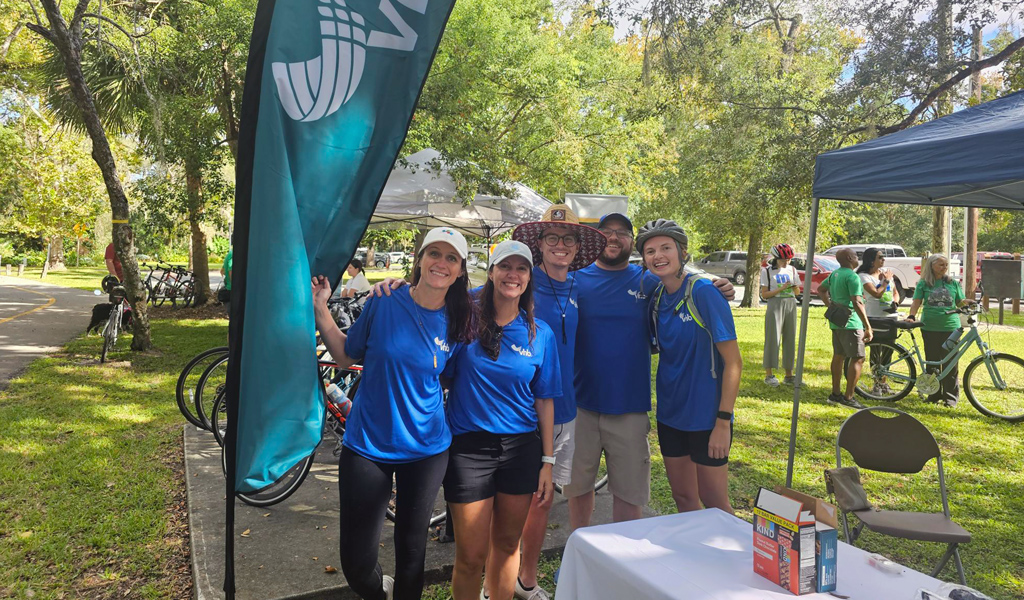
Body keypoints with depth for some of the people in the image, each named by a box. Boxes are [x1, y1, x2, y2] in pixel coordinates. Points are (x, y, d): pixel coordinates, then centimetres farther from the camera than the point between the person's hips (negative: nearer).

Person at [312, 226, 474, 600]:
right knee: (357, 563, 1)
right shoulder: (384, 304, -9)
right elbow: (345, 356, 1)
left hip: (425, 451, 1)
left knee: (412, 549, 15)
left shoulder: (458, 324, -5)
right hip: (367, 446, -1)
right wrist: (320, 308, -7)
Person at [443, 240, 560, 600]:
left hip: (522, 448, 2)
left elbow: (544, 401, 5)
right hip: (468, 448, -2)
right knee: (472, 556, 4)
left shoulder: (540, 334, 3)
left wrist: (548, 461, 3)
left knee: (507, 545, 15)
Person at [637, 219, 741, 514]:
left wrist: (723, 422, -18)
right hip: (670, 413, 6)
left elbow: (733, 362, -17)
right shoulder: (656, 297, 3)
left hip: (706, 416, -6)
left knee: (714, 502, 7)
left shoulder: (704, 293, -16)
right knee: (683, 497, 17)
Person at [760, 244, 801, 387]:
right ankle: (769, 374, 2)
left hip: (791, 305, 5)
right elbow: (764, 294, -5)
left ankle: (789, 375, 12)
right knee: (773, 339, -5)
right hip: (775, 305, -4)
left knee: (790, 339, 5)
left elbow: (798, 292, 16)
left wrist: (794, 287, -6)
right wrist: (781, 289, -16)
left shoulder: (792, 270, 12)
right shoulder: (767, 271, -1)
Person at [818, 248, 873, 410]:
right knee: (858, 359, -4)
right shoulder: (852, 276, -17)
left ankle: (835, 394, 21)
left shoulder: (834, 274, 11)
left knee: (838, 356, 15)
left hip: (836, 322, 9)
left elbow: (821, 289, 27)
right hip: (850, 323, -9)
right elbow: (857, 303, -23)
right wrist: (868, 327, -22)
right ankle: (848, 398, -5)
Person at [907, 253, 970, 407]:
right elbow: (916, 302, -2)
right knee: (932, 361, 6)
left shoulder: (953, 283, 9)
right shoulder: (923, 284, 4)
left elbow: (960, 302, 12)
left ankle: (951, 396, 10)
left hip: (951, 327, 0)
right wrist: (911, 316, -18)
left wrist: (967, 302, -10)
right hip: (930, 328, 0)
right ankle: (934, 394, 17)